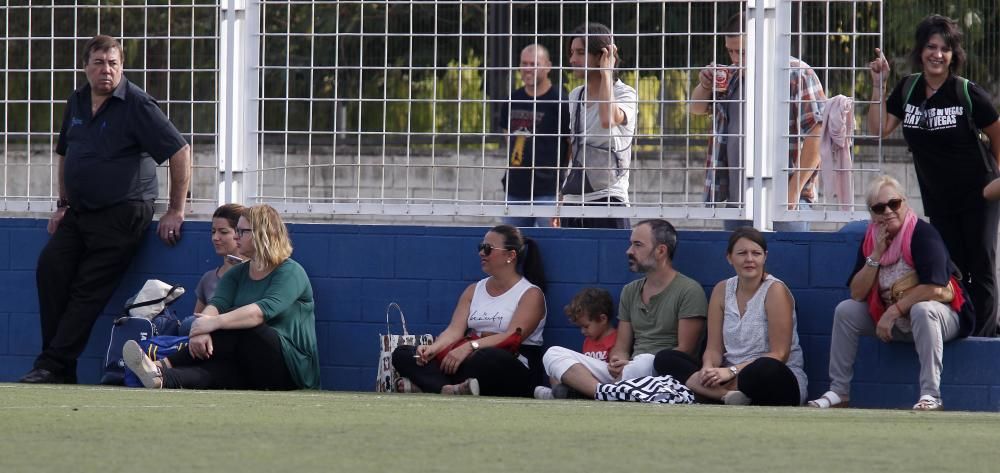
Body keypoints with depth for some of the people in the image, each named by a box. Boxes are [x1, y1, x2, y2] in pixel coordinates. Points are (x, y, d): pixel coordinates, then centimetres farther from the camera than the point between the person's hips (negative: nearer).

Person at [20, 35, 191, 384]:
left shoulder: (137, 106, -9)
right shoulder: (77, 102, 13)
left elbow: (180, 152, -10)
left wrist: (176, 212, -9)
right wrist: (63, 204, 20)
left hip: (122, 214, -6)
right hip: (79, 212, 6)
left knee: (89, 289, -11)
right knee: (50, 267, -13)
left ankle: (54, 366, -13)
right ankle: (56, 364, -12)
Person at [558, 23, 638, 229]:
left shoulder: (625, 94, -6)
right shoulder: (575, 96, 14)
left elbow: (608, 119, -30)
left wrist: (606, 73, -19)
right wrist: (562, 197, 21)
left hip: (607, 198, -6)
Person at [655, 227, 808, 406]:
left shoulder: (775, 290, -7)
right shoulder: (722, 290, 8)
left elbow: (779, 354, -12)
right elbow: (714, 349, 6)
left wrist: (732, 371, -22)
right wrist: (709, 368, -19)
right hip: (731, 377, 6)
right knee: (665, 359, -16)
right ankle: (729, 393, -35)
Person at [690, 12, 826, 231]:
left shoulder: (796, 75, -6)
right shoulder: (732, 76, 14)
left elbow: (816, 135, -11)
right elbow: (697, 108, 26)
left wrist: (795, 189, -15)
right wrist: (705, 86, 2)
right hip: (734, 198, 6)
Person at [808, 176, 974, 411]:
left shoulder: (922, 233, -18)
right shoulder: (871, 239, 2)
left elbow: (934, 288, -28)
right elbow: (857, 293, -4)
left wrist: (893, 312, -23)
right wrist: (876, 255, -14)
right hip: (894, 321, 7)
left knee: (923, 310, -39)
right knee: (845, 310, -5)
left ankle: (930, 395, -39)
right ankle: (838, 392, -2)